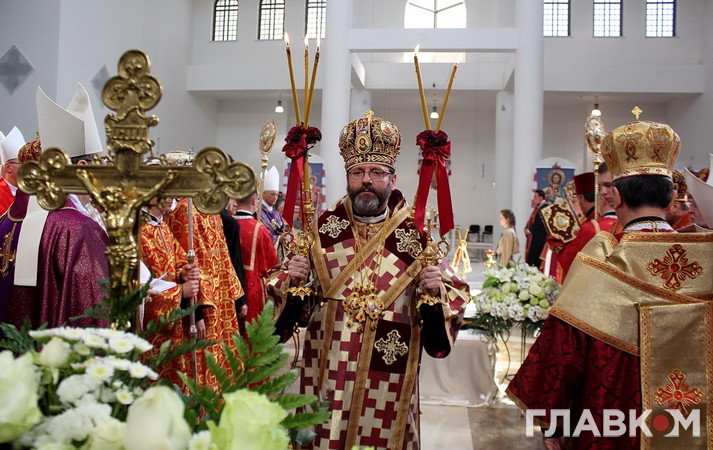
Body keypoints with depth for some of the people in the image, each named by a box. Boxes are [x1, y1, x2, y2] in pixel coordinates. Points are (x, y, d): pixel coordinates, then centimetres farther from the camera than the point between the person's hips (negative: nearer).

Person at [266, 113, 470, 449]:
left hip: (389, 372, -1)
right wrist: (292, 280, -14)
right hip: (328, 368, 1)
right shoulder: (323, 227, 1)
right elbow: (282, 287, 6)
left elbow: (454, 294, 0)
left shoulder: (416, 233, -2)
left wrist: (435, 289, -20)